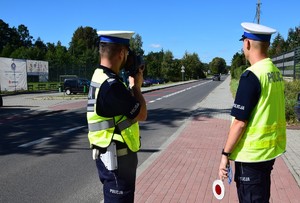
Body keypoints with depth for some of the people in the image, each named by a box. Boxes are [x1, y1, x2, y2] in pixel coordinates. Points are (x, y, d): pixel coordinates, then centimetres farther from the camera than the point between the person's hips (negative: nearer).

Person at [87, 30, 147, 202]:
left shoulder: (100, 77, 5)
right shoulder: (111, 85, -27)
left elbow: (126, 104, 16)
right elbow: (141, 115, -16)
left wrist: (133, 86, 6)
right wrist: (137, 86, -3)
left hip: (112, 155, 10)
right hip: (116, 158, -10)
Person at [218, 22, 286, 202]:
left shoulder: (252, 75, -20)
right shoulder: (276, 72, 5)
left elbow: (240, 122, -21)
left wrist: (225, 154, -12)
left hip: (252, 154, -8)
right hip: (271, 149, 8)